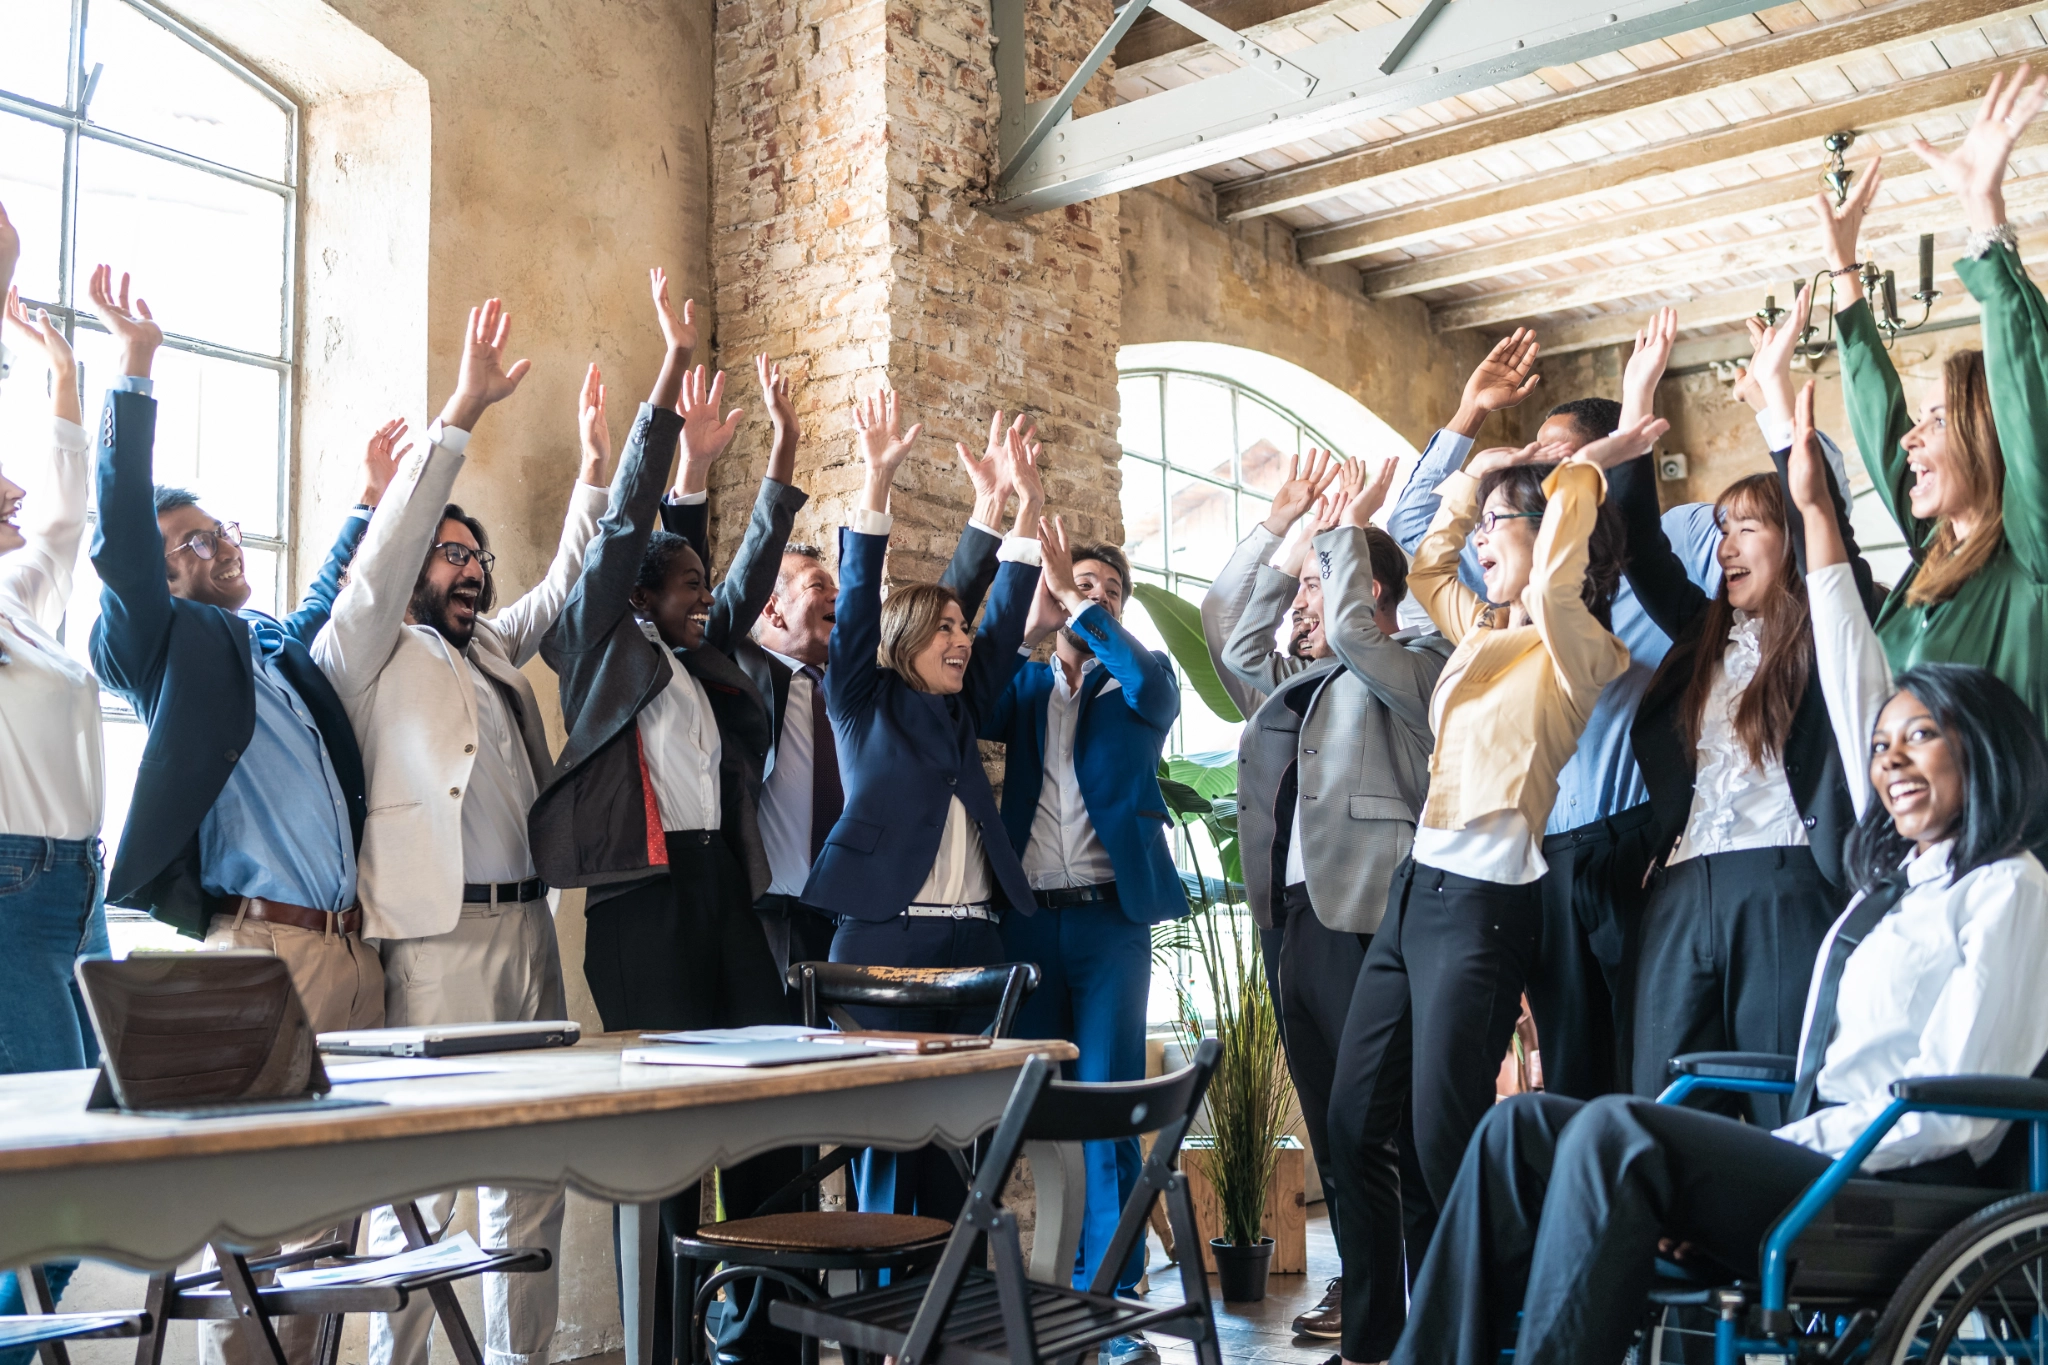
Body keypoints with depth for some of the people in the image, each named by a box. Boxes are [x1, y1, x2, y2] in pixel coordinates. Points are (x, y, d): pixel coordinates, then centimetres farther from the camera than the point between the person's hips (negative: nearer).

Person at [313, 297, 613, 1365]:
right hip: (437, 936, -7)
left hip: (529, 926, 7)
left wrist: (594, 465, 17)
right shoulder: (369, 654, 1)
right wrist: (460, 414, -16)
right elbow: (382, 552, -11)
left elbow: (562, 586, 26)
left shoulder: (493, 648, 21)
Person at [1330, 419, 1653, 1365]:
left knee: (1445, 1139, -7)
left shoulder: (1573, 645, -7)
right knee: (1355, 1123, 10)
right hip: (1418, 887, 9)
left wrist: (1586, 467, -14)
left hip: (1484, 902, -9)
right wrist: (1476, 469, 25)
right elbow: (1425, 567, 34)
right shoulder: (1481, 630, 16)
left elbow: (1552, 580, -29)